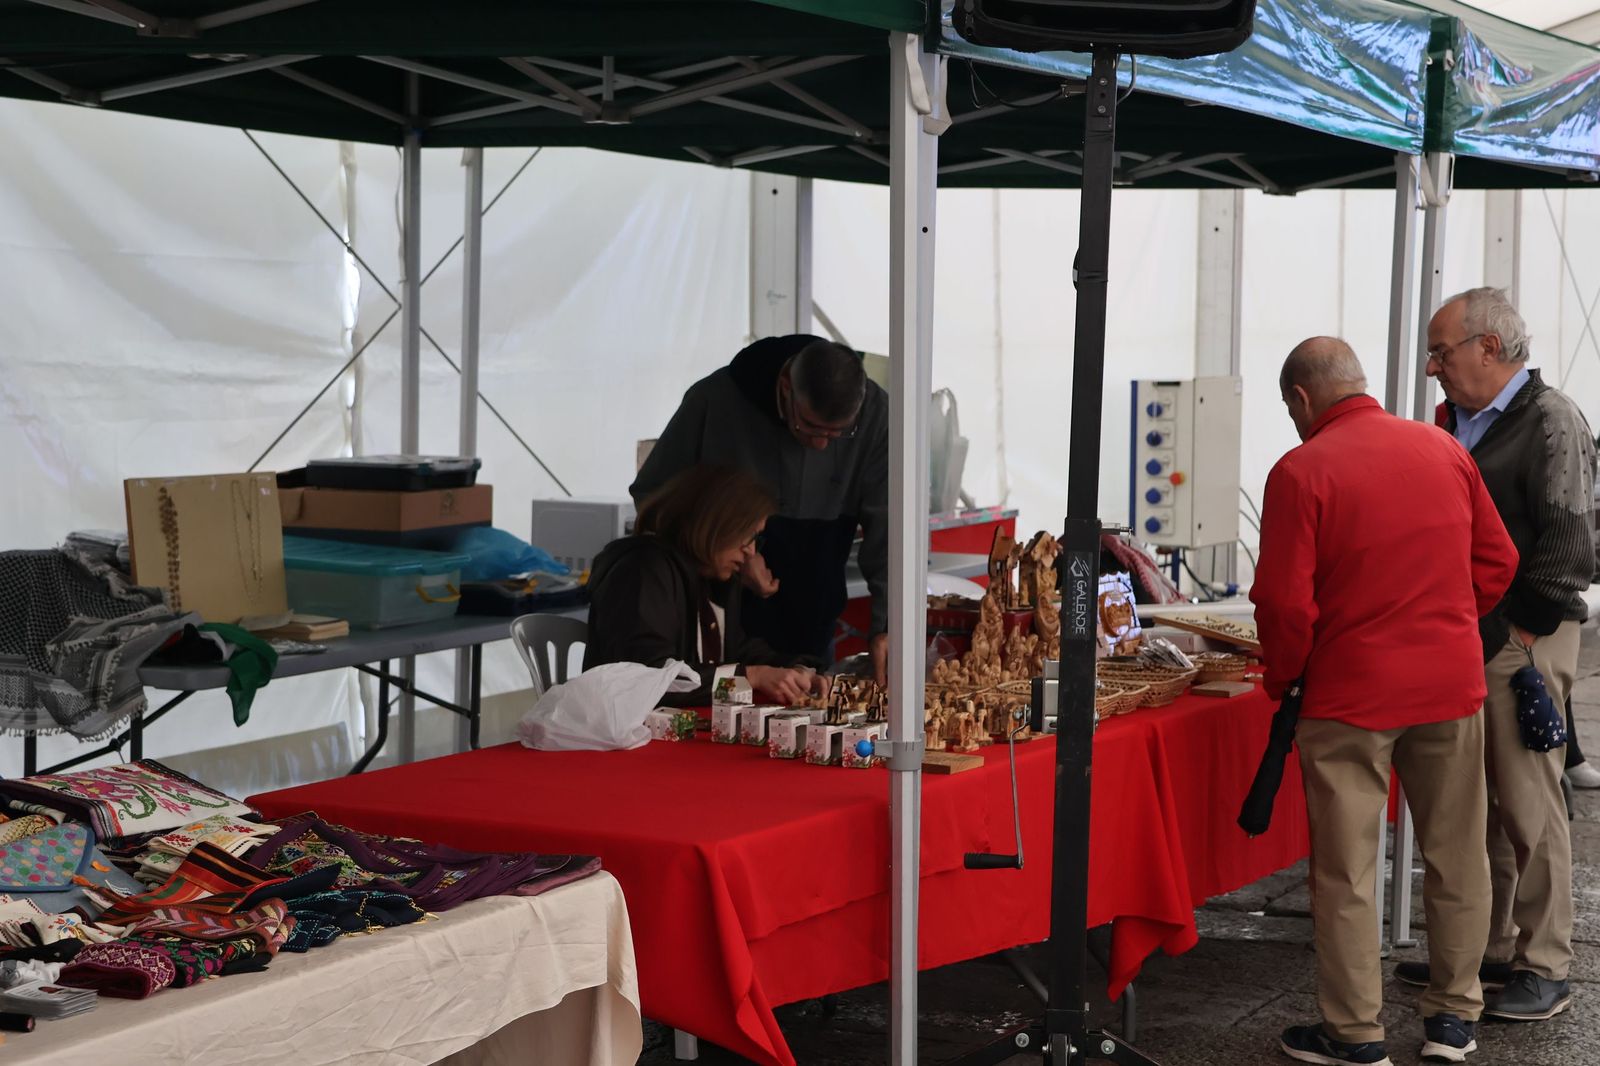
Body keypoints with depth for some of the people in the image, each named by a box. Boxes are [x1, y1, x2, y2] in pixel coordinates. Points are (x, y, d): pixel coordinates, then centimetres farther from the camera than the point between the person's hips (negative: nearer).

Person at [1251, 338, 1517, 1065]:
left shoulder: (1301, 472, -12)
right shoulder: (1443, 449, 3)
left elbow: (1286, 602, -14)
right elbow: (1497, 561, 8)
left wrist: (1281, 679, 3)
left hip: (1352, 692, -4)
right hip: (1452, 684, 5)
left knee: (1346, 873, 6)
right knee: (1455, 857, 15)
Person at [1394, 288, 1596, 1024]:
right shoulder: (1453, 424, 16)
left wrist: (1516, 634, -15)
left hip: (1523, 641, -8)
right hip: (1462, 638, 8)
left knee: (1527, 805, -5)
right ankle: (1488, 949, 22)